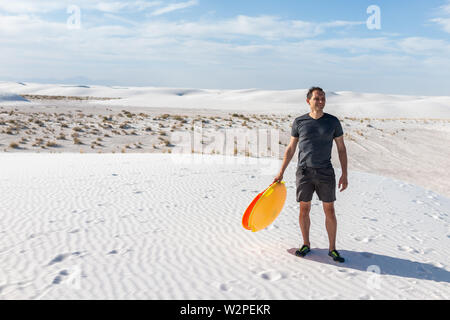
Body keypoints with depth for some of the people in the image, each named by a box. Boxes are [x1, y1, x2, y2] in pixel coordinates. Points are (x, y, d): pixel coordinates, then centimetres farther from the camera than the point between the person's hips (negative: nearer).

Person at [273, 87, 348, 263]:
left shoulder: (333, 121, 1)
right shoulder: (299, 122, 2)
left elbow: (341, 149, 5)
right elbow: (290, 149, 8)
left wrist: (344, 175, -1)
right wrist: (281, 173, 6)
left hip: (326, 173, 0)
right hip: (304, 171, 0)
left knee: (329, 211, 3)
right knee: (304, 209, 6)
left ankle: (332, 248, 17)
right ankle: (306, 244, 24)